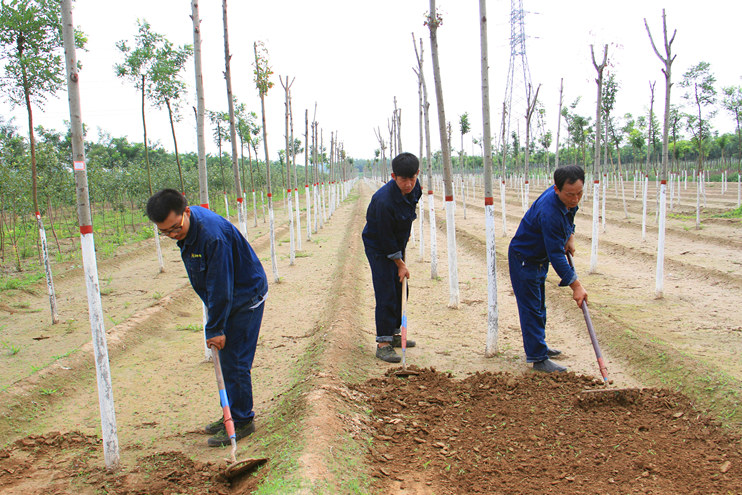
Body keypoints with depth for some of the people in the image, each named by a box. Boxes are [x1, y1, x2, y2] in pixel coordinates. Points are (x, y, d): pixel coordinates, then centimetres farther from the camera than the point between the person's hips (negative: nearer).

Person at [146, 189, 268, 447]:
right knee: (226, 360, 15)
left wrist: (215, 328, -19)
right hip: (227, 298, 9)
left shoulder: (212, 235, -33)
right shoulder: (187, 227, -3)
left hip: (246, 297, -9)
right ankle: (232, 415, 28)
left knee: (234, 362, -5)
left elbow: (221, 287, -26)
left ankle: (242, 421, 10)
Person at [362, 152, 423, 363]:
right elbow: (386, 239, -25)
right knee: (386, 294, -11)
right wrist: (400, 264, -16)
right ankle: (383, 343, -5)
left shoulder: (414, 187, -10)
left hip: (397, 244, 8)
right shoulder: (384, 201, -33)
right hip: (378, 246, -8)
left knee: (400, 290, 12)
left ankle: (393, 334, 26)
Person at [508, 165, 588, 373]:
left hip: (540, 259, 9)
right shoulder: (549, 212, -37)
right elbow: (556, 254, -34)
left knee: (539, 306, 20)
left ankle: (537, 346, 35)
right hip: (524, 260, -9)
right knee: (531, 309, -5)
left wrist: (570, 237, 1)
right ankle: (539, 359, 2)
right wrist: (575, 285, -31)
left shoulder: (569, 200, -10)